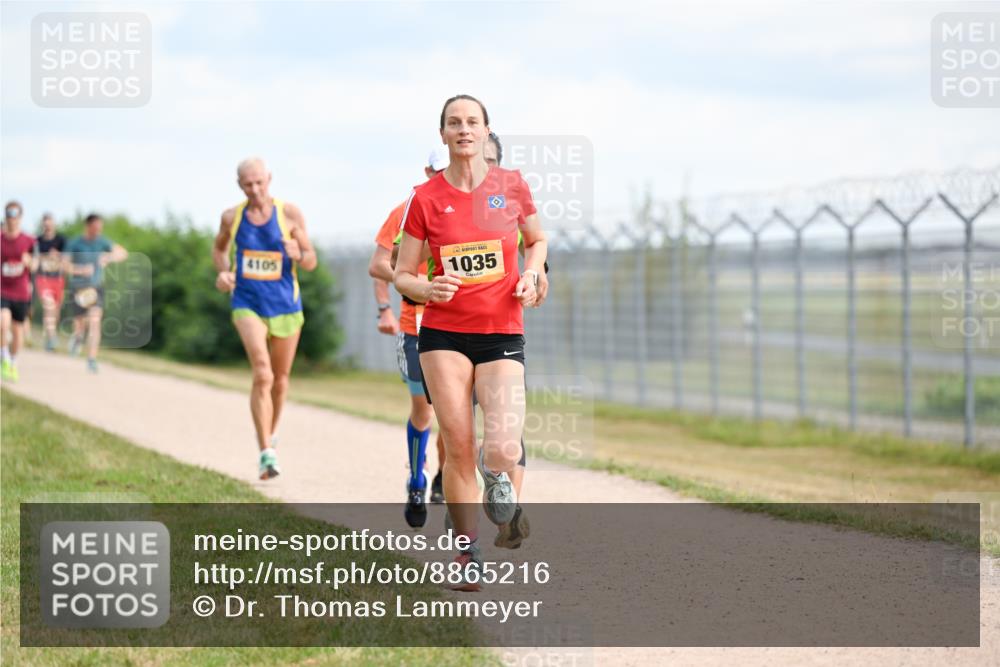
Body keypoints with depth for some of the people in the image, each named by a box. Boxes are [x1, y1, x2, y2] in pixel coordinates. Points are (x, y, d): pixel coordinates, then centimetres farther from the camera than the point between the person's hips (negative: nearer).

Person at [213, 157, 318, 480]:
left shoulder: (290, 214, -6)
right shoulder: (231, 217, 0)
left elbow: (311, 262, -3)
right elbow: (219, 248, 20)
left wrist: (298, 254, -26)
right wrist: (223, 271, -1)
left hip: (285, 305, 1)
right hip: (248, 304, -1)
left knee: (280, 377, 15)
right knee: (262, 374, -19)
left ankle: (271, 435, 41)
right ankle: (266, 453, -21)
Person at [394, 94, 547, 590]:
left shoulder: (512, 186, 2)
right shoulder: (424, 199, -1)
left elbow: (537, 239, 19)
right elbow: (402, 275, 3)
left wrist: (531, 275, -1)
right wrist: (429, 289, -18)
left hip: (502, 334, 0)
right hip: (444, 334, 0)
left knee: (502, 450, -16)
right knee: (457, 448, -2)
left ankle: (495, 472, 23)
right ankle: (468, 555, 14)